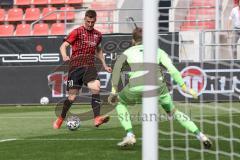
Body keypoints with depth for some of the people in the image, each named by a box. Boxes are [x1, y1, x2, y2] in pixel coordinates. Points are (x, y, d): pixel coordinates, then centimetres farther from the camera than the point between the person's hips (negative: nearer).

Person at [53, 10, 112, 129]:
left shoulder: (97, 35, 12)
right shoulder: (77, 32, -3)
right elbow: (63, 46, -7)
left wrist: (104, 65, 25)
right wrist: (64, 56, -27)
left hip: (90, 66, 3)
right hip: (76, 66, -3)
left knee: (96, 87, -25)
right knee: (72, 96, -1)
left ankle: (97, 118, -32)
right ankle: (61, 118, 25)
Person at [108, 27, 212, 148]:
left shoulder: (128, 52, 24)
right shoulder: (158, 51, 25)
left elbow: (117, 66, 7)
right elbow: (172, 69, 10)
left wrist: (114, 89, 3)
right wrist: (184, 87, 8)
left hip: (136, 86, -2)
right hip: (157, 84, 2)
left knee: (119, 103, 28)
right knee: (173, 112, 21)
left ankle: (129, 135, 11)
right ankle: (200, 136, 11)